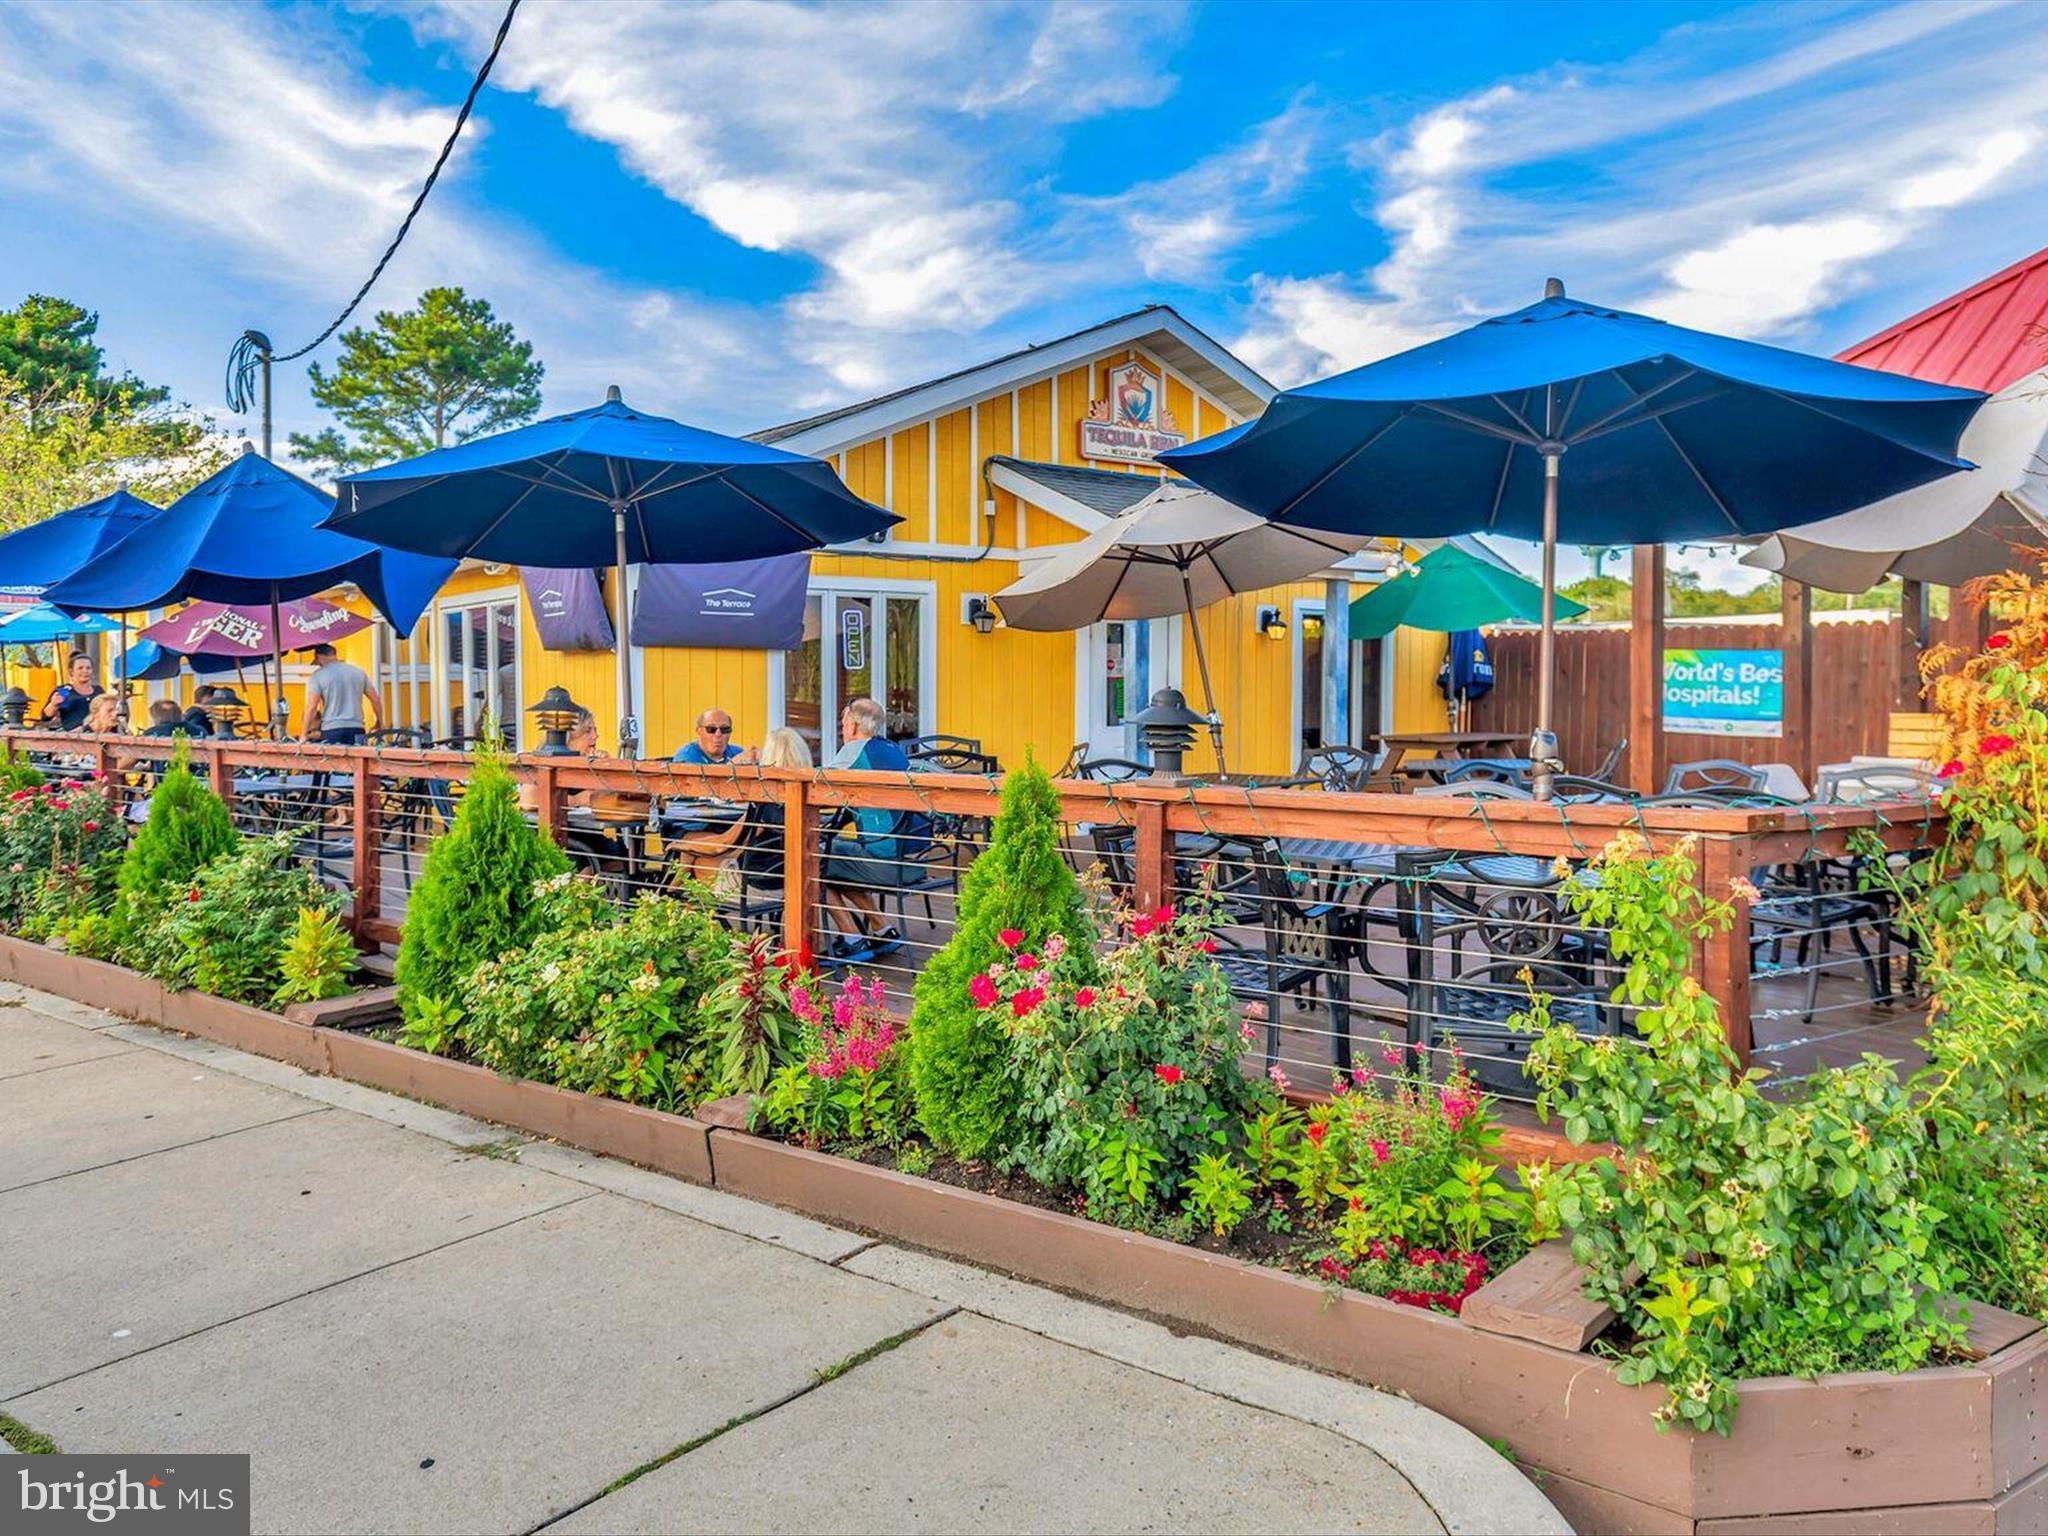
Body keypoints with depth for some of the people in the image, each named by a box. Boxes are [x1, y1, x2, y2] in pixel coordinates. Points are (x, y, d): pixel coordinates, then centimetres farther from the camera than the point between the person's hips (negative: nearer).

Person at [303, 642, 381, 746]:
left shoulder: (317, 676, 0)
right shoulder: (358, 671, 12)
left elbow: (312, 707, -7)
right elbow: (376, 700, 12)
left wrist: (304, 735, -2)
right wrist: (380, 722, 25)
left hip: (331, 730, -3)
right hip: (357, 729, 3)